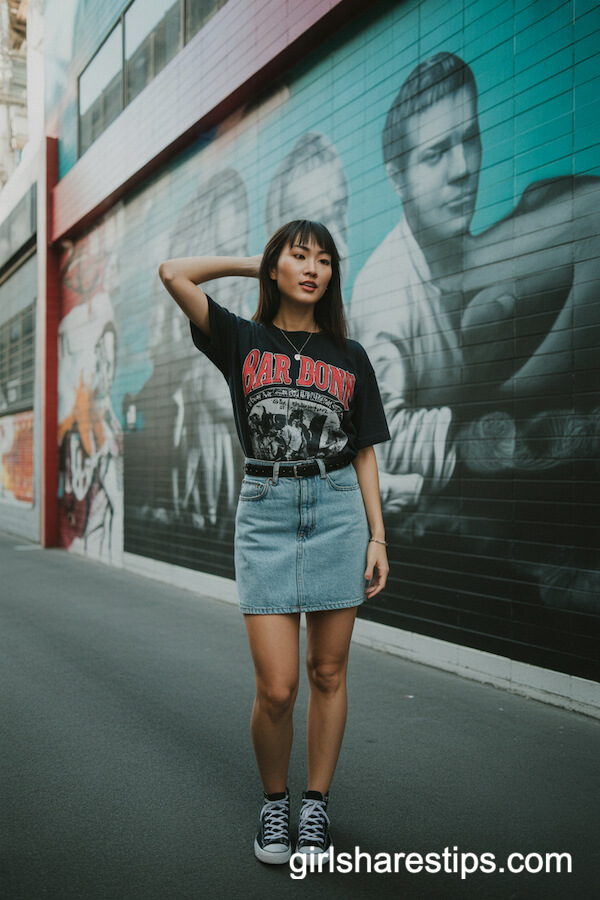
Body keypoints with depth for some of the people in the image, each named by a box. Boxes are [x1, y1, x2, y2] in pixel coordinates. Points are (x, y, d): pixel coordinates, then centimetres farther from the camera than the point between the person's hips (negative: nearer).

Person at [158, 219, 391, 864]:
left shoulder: (349, 357, 11)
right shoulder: (242, 340, 8)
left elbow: (364, 454, 10)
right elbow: (173, 273, -2)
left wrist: (378, 536, 3)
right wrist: (253, 265, 10)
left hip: (338, 509, 2)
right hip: (265, 509, -1)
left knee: (328, 673, 7)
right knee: (276, 687, -4)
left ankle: (316, 805, 25)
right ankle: (273, 802, 23)